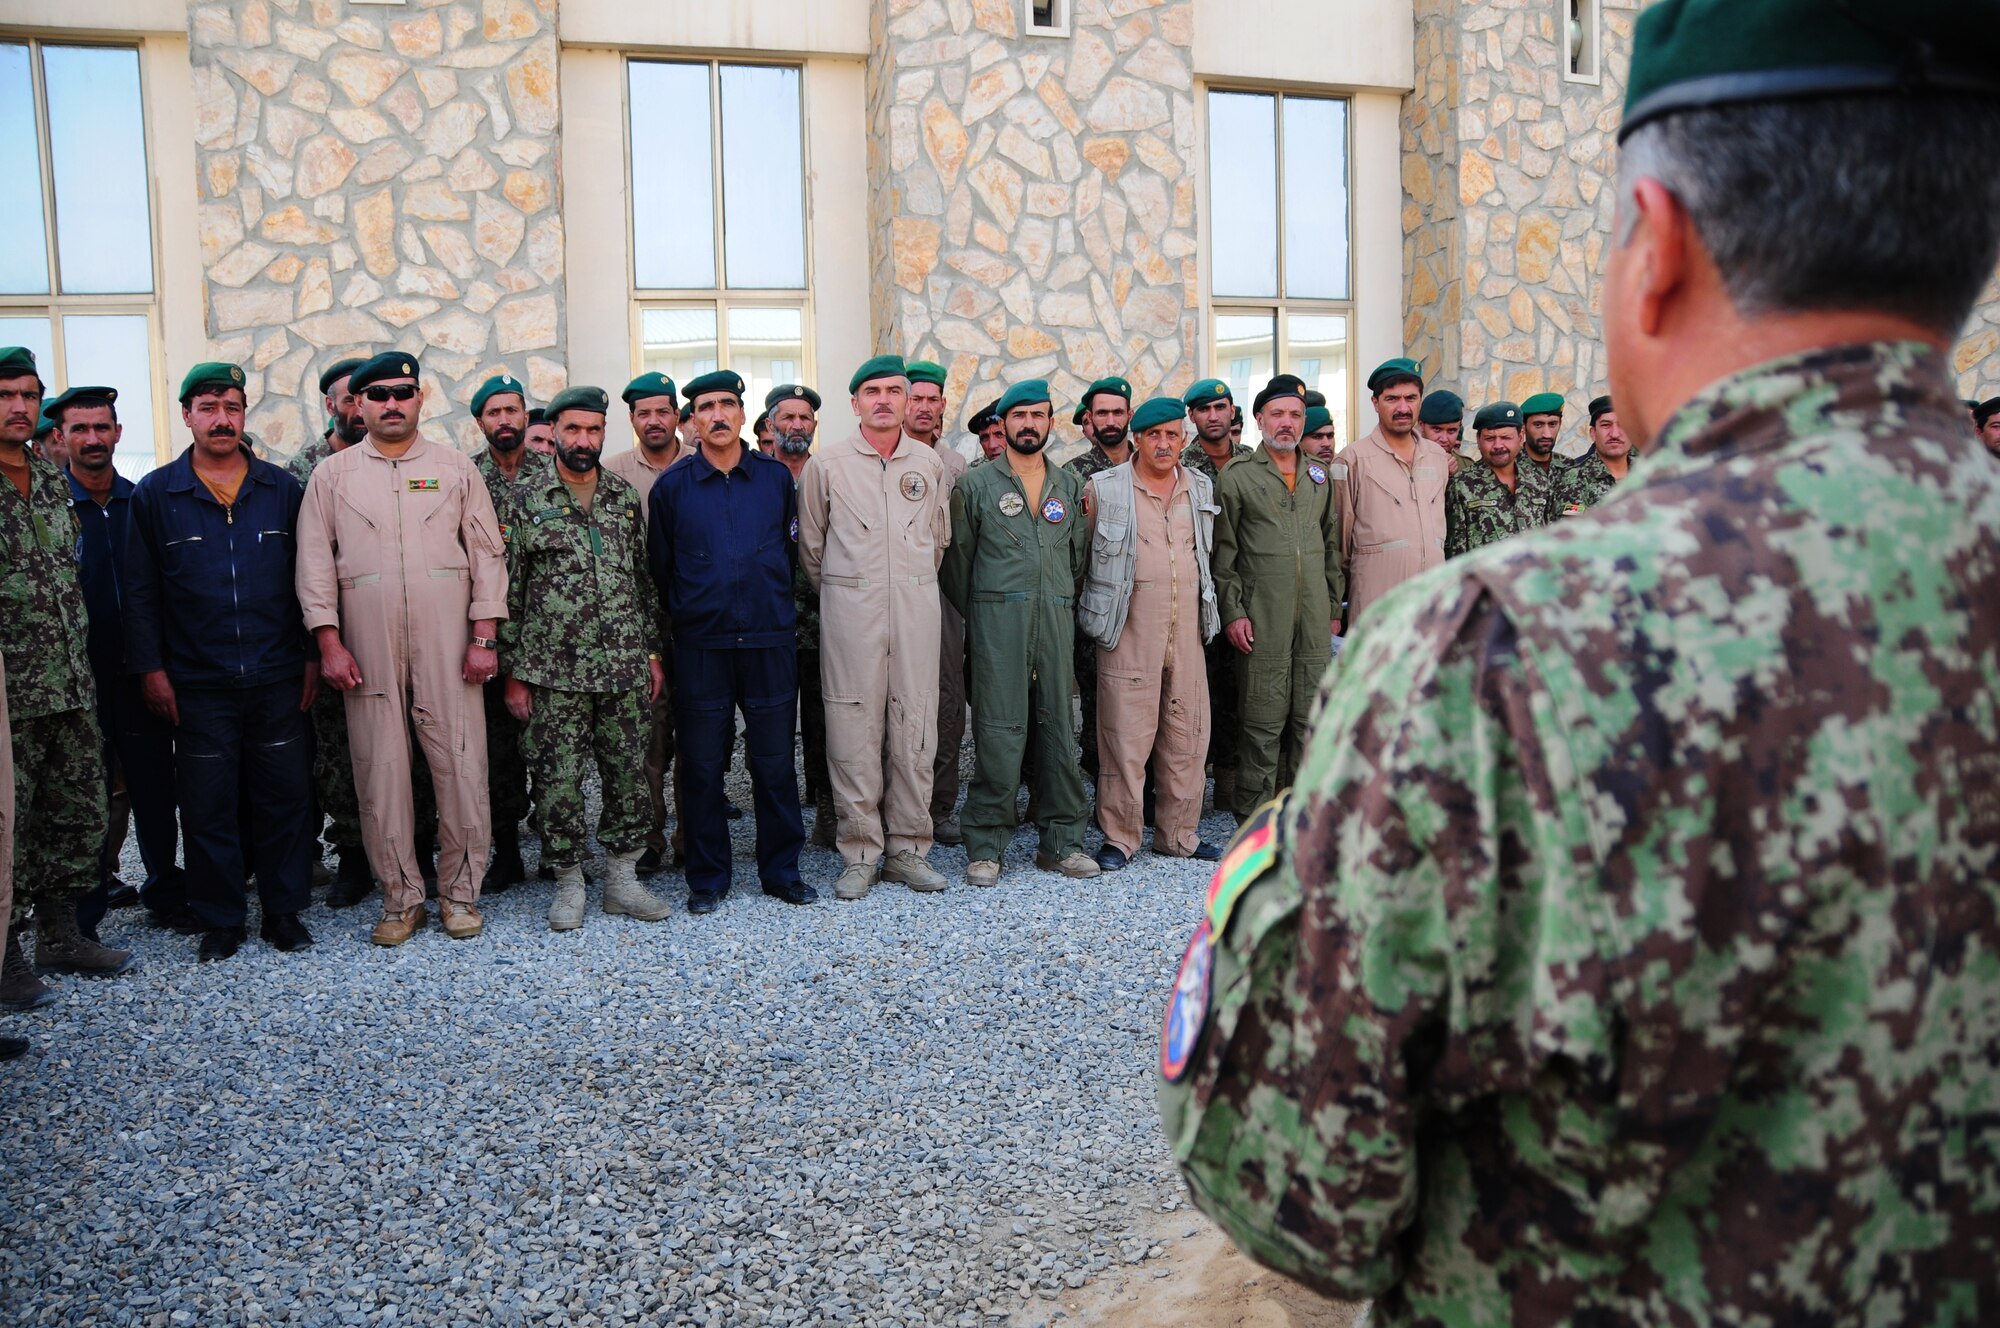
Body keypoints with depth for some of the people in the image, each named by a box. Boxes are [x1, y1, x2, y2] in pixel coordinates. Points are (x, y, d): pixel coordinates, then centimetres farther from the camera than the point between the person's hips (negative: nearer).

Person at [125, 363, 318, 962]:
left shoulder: (282, 489, 7)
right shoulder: (155, 495, 4)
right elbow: (140, 592, 4)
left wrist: (314, 654, 3)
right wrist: (151, 669, -1)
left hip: (279, 680, 1)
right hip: (197, 685, -1)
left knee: (286, 796, 4)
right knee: (209, 805, 4)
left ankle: (285, 911, 17)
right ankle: (219, 920, 17)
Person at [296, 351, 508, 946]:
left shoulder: (456, 468, 8)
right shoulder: (332, 475, 9)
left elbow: (487, 554, 6)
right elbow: (315, 563, 7)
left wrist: (484, 637, -2)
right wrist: (329, 644, -2)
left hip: (448, 650, 0)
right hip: (368, 651, 1)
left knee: (461, 767, -1)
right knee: (381, 772, 3)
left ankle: (460, 892, 13)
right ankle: (400, 897, 14)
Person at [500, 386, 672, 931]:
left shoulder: (625, 497, 10)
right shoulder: (524, 502, 1)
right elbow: (509, 589, 1)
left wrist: (654, 652, 10)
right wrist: (512, 672, -2)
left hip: (626, 668, 3)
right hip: (553, 672, -3)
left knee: (629, 773, 7)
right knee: (559, 779, 1)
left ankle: (622, 879, 19)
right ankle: (568, 882, 16)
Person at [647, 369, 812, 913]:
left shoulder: (777, 477, 6)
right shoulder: (672, 486, 3)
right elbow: (660, 568, 10)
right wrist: (683, 618, 12)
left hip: (771, 642, 1)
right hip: (701, 646, -1)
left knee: (775, 762, 5)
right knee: (703, 766, 4)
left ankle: (781, 871, 17)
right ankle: (707, 878, 16)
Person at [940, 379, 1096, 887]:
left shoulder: (1070, 486, 15)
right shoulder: (975, 484, 4)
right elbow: (957, 559, 6)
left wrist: (1065, 607, 13)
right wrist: (971, 622, 6)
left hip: (1057, 619, 4)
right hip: (997, 620, -4)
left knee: (1059, 730, 5)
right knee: (998, 733, -6)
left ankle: (1061, 842, 14)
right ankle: (985, 847, 1)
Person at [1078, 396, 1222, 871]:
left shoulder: (1201, 488, 13)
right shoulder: (1103, 489, 0)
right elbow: (1080, 558, 7)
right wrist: (1091, 615, 7)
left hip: (1187, 628, 4)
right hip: (1129, 633, -4)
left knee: (1187, 733, 7)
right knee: (1125, 734, -3)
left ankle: (1178, 833, 19)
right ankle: (1120, 837, 8)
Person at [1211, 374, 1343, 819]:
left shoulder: (1321, 478, 15)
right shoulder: (1237, 479, 2)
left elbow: (1333, 546, 18)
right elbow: (1224, 553, -1)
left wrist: (1334, 610, 13)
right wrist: (1233, 612, -8)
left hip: (1315, 623, 4)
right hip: (1262, 624, -4)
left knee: (1309, 719, 7)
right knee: (1262, 723, -3)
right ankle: (1254, 813, 6)